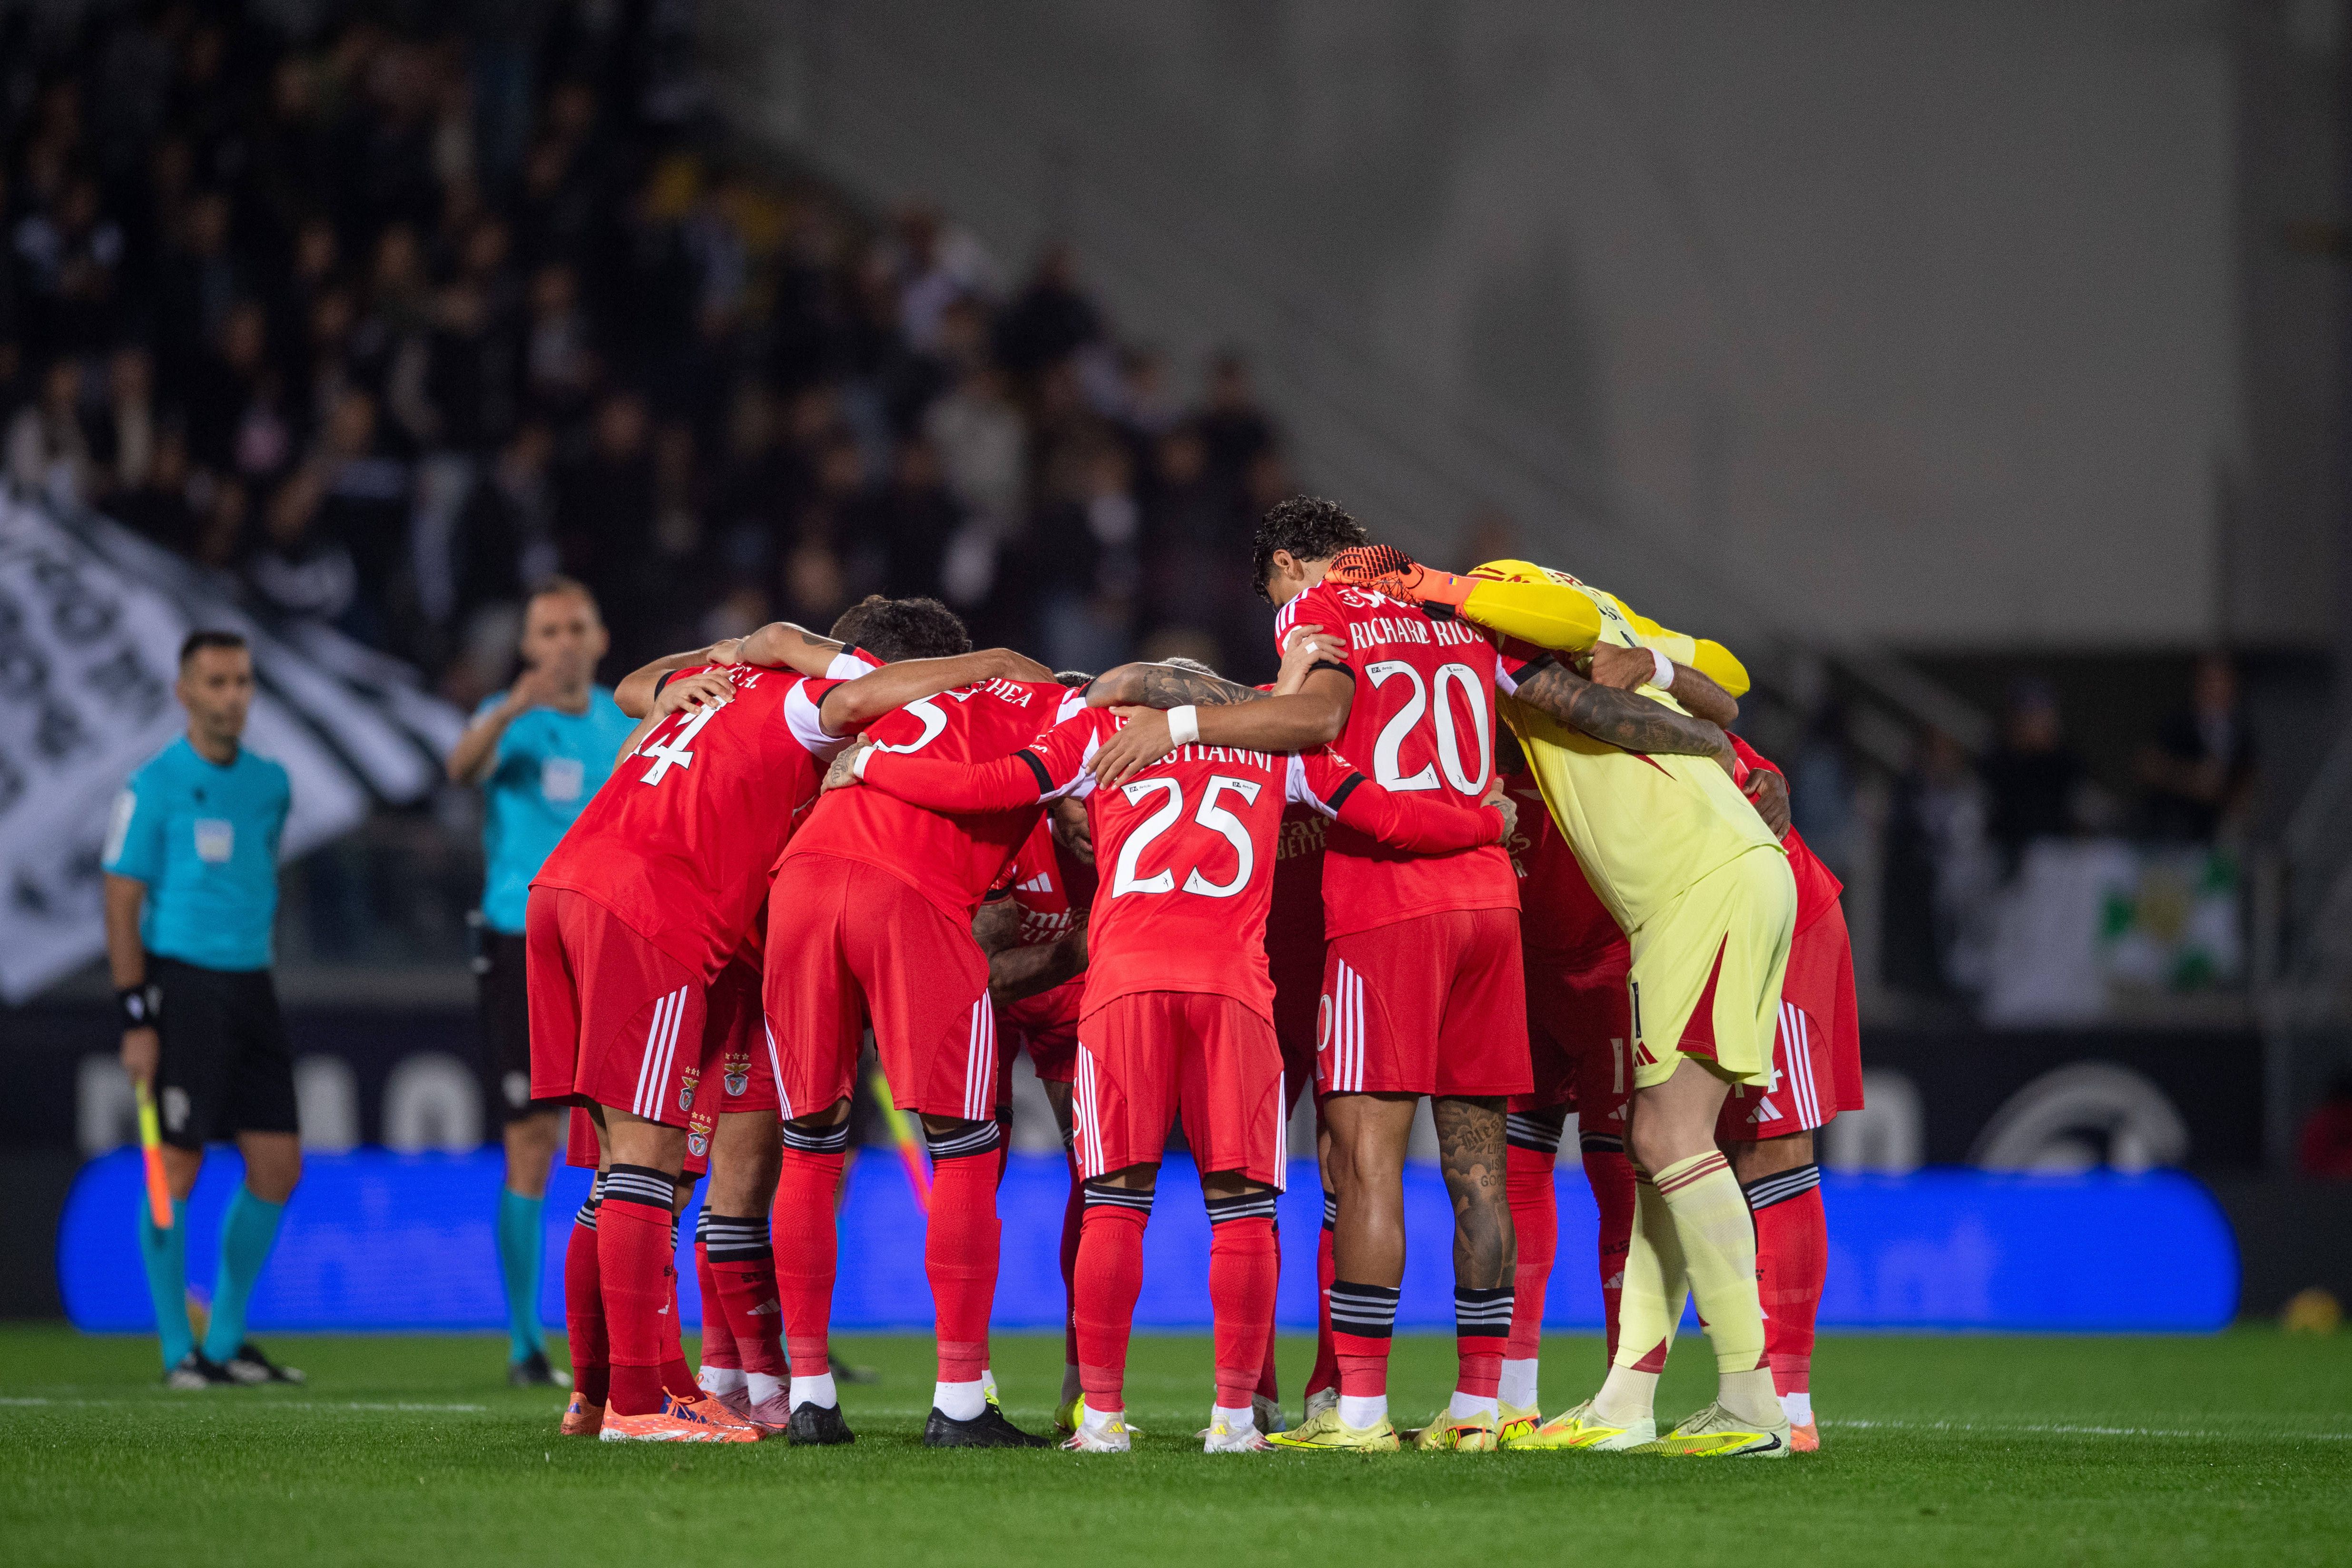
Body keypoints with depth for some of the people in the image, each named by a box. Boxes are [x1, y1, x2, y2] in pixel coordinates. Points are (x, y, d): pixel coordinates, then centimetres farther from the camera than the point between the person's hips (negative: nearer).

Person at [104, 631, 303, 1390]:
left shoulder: (271, 783, 10)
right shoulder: (153, 788, -7)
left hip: (250, 984, 6)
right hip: (180, 984, -6)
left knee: (278, 1165, 4)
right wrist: (136, 1020, -14)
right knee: (177, 1169, -5)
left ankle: (227, 1339, 16)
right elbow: (122, 905, -8)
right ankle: (178, 1350, 3)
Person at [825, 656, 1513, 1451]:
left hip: (1126, 979, 0)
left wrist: (866, 764, 25)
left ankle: (1102, 1414, 2)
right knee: (1241, 1207, 4)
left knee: (1115, 1205, 3)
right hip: (1233, 983, 0)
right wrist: (1491, 823, 38)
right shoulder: (1278, 741, 21)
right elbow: (1392, 819, 21)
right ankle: (1235, 1416, 1)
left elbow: (985, 788, 12)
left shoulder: (1101, 730, 18)